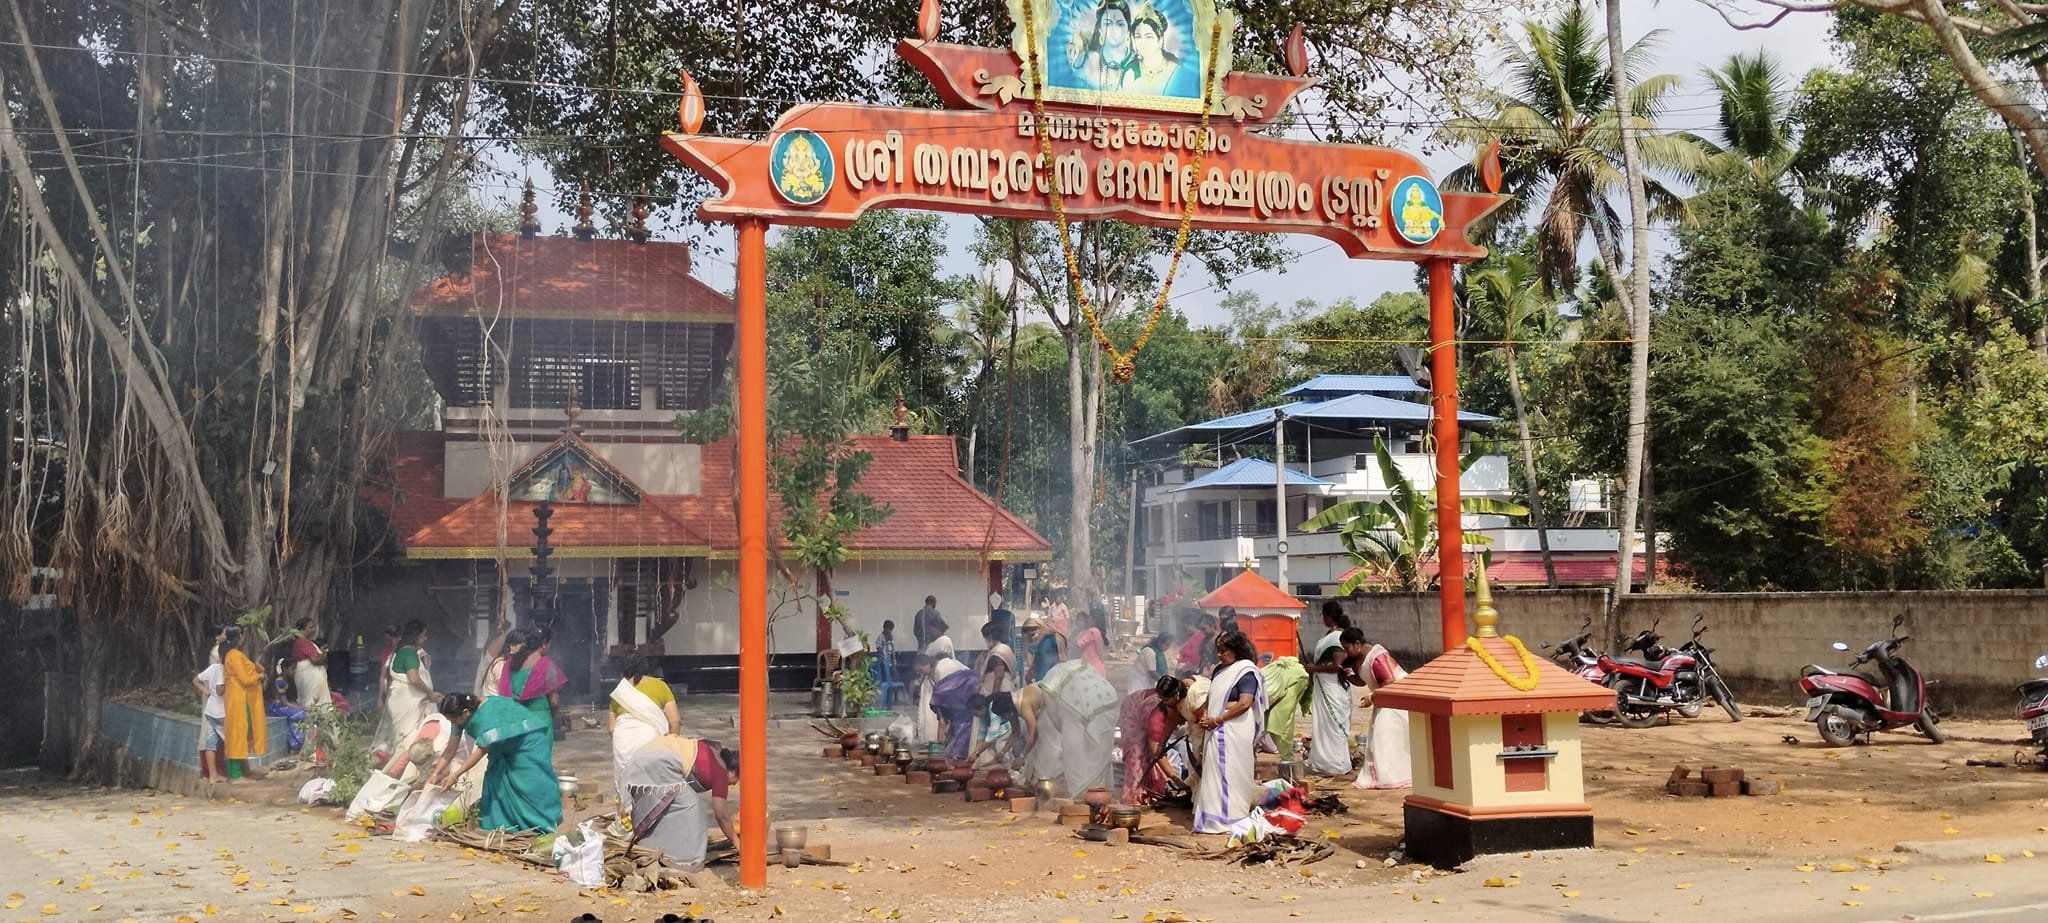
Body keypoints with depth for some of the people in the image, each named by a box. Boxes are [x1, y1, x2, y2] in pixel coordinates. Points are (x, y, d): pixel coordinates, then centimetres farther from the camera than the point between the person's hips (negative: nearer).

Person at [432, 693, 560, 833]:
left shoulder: (487, 715, -36)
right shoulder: (466, 716, -11)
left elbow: (481, 750, -31)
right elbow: (451, 749, -5)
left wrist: (454, 775, -29)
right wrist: (435, 774, -10)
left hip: (531, 738, -9)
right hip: (511, 745, 9)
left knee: (530, 782, -11)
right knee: (497, 776, -1)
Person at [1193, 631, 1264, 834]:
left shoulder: (1245, 671, -10)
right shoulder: (1220, 669, 16)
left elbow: (1244, 703, -18)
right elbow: (1212, 696, 20)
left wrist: (1216, 719, -16)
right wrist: (1205, 716, 0)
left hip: (1235, 732, -9)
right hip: (1217, 733, 9)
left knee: (1230, 773, -6)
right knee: (1214, 773, 10)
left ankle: (1231, 818, -1)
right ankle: (1216, 816, 17)